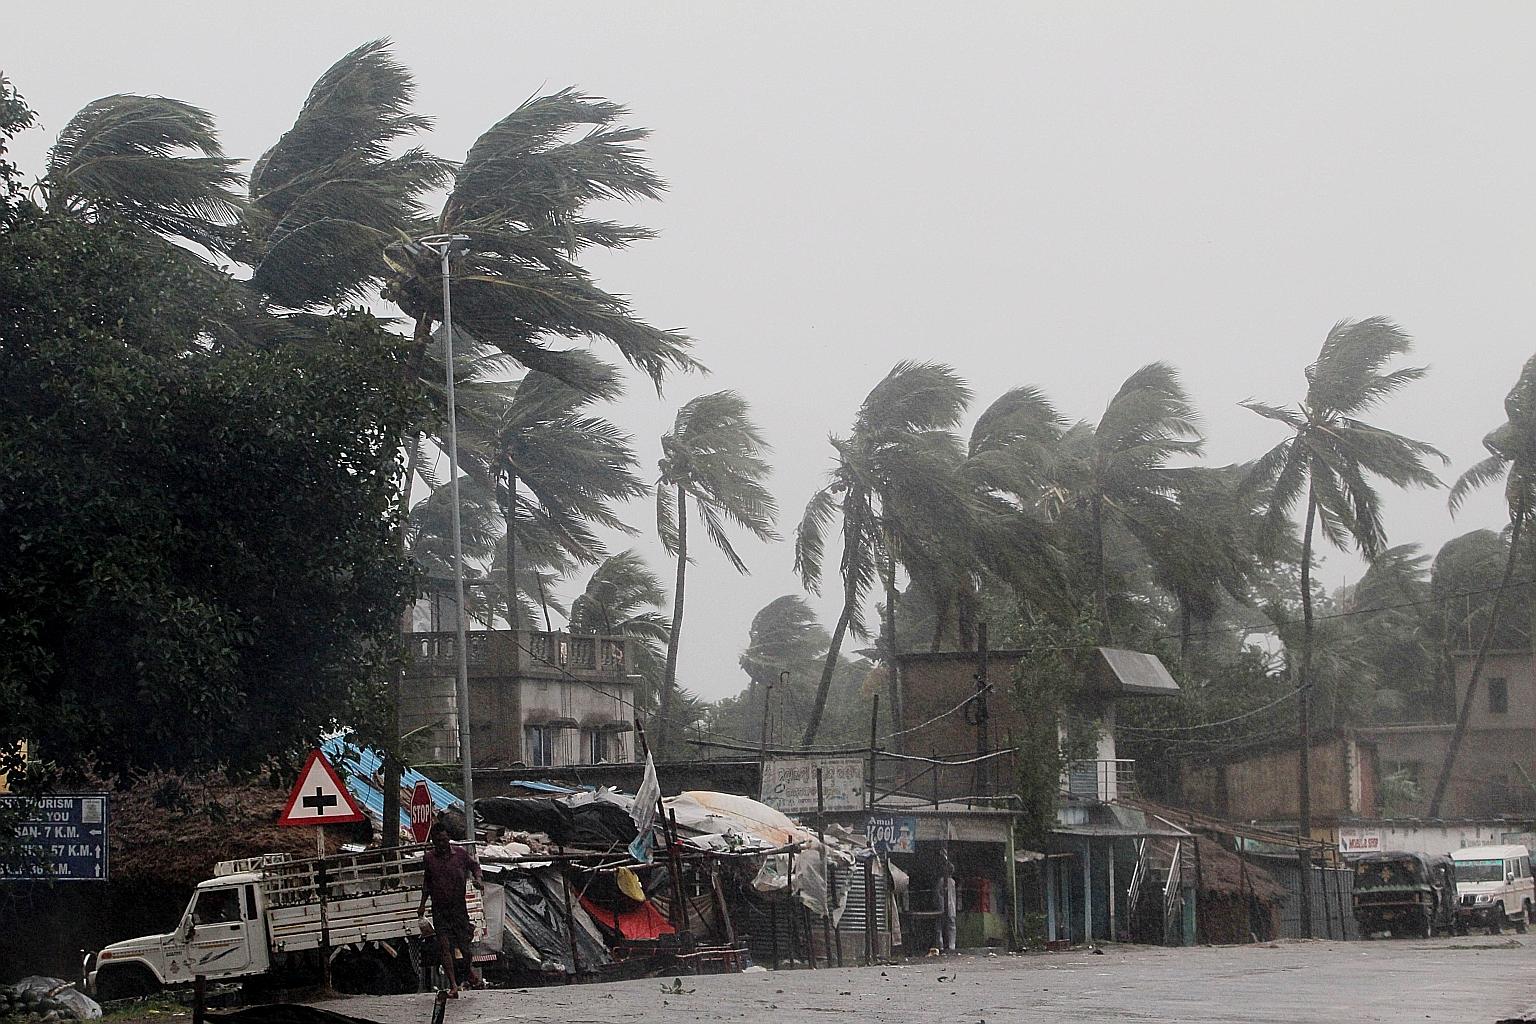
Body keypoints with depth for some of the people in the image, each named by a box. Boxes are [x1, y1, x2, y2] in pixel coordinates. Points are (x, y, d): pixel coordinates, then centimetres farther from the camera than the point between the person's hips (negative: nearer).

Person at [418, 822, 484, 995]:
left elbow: (474, 865, 13)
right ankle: (453, 985, -4)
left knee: (464, 944, 0)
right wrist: (423, 904, 14)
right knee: (444, 946, -7)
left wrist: (478, 879, -7)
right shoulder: (429, 858, 1)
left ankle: (469, 969, 34)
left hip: (458, 906, -1)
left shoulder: (461, 853, -3)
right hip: (439, 908, 1)